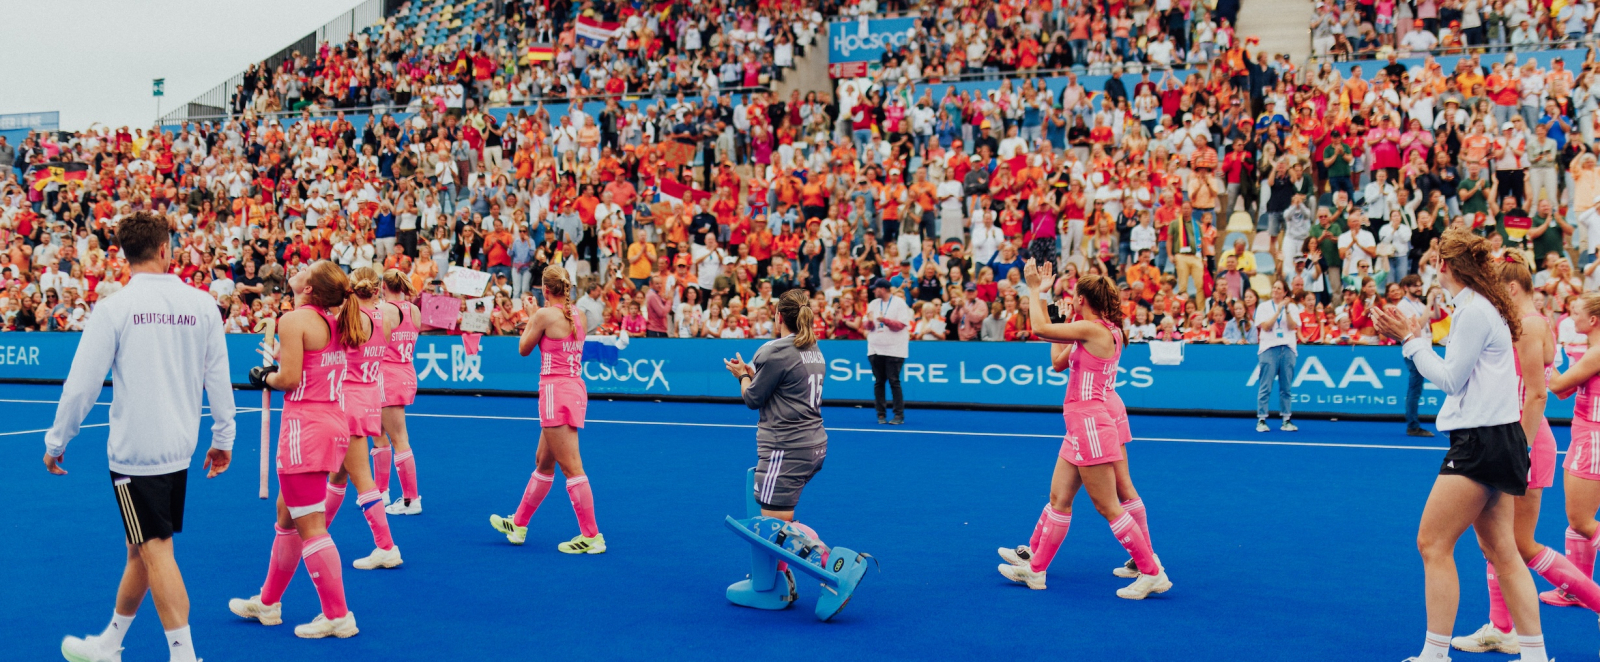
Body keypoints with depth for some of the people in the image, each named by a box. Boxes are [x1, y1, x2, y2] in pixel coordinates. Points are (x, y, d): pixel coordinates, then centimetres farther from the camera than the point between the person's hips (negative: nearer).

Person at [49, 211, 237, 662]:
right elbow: (219, 377, 5)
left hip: (133, 452, -5)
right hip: (180, 448, 5)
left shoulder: (114, 307, -10)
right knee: (141, 548, 16)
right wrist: (223, 438, 15)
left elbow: (82, 384, -8)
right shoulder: (201, 304, 1)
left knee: (156, 550, -1)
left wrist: (56, 443, 5)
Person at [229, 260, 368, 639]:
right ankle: (268, 602, 33)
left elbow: (289, 379, -16)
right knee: (287, 515, 21)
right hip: (332, 422, 9)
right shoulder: (334, 322, 10)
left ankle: (338, 617, 3)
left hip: (306, 426, -9)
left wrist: (264, 378, 3)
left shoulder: (294, 320, -12)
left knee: (309, 526, -2)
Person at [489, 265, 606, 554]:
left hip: (556, 390, -9)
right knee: (543, 462, 18)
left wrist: (530, 322, 18)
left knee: (571, 467, -7)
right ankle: (518, 524, 32)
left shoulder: (545, 314, -10)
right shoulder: (578, 315, 10)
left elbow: (524, 349, 3)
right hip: (575, 389, 9)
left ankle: (592, 536, -6)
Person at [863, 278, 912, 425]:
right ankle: (881, 415, 7)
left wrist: (885, 320, -21)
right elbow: (868, 327, 12)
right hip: (875, 349, 5)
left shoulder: (899, 303, -2)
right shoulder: (873, 304, 12)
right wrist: (870, 321, -9)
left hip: (894, 350, -5)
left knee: (894, 381, -7)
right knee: (878, 382, 2)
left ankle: (899, 415, -3)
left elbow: (901, 325, -10)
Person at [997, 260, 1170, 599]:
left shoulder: (1093, 329, -16)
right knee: (1058, 498, 13)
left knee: (1108, 507, -4)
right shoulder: (1104, 331, 11)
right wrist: (1041, 292, 20)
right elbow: (1049, 329, 20)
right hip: (1081, 428, 10)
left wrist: (1035, 289, -4)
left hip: (1091, 426, -10)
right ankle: (1034, 567, 21)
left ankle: (1153, 573, 3)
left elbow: (1040, 329, -16)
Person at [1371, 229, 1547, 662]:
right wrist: (1418, 337, 11)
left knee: (1432, 544, -6)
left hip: (1482, 443, -10)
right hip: (1493, 442, 10)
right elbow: (1459, 374, 15)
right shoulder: (1479, 306, 14)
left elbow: (1450, 379, -14)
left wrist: (1412, 339, -9)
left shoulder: (1475, 311, -15)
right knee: (1500, 550, 11)